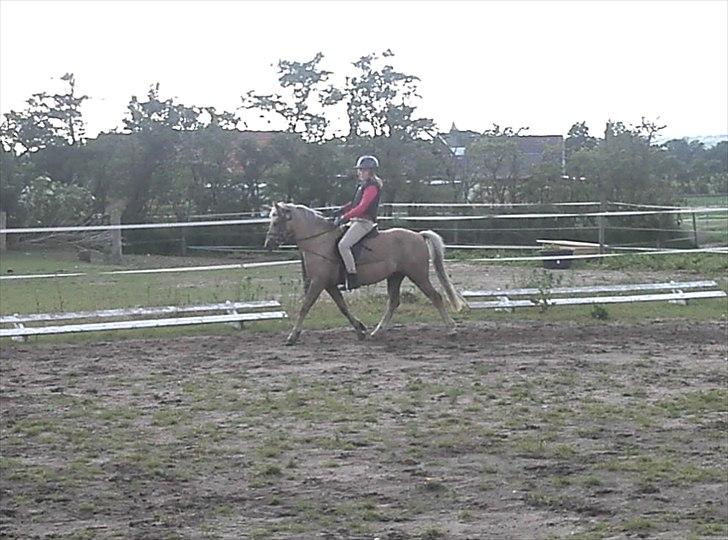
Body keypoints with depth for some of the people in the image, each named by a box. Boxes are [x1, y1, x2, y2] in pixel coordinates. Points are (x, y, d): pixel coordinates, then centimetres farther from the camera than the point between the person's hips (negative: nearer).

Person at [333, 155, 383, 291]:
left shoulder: (372, 187, -12)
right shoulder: (362, 186, 19)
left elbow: (362, 207, -21)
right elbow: (354, 204, 26)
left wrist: (345, 217, -23)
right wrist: (342, 211, 10)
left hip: (365, 222, -11)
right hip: (357, 221, 11)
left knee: (343, 245, -25)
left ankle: (352, 278, -26)